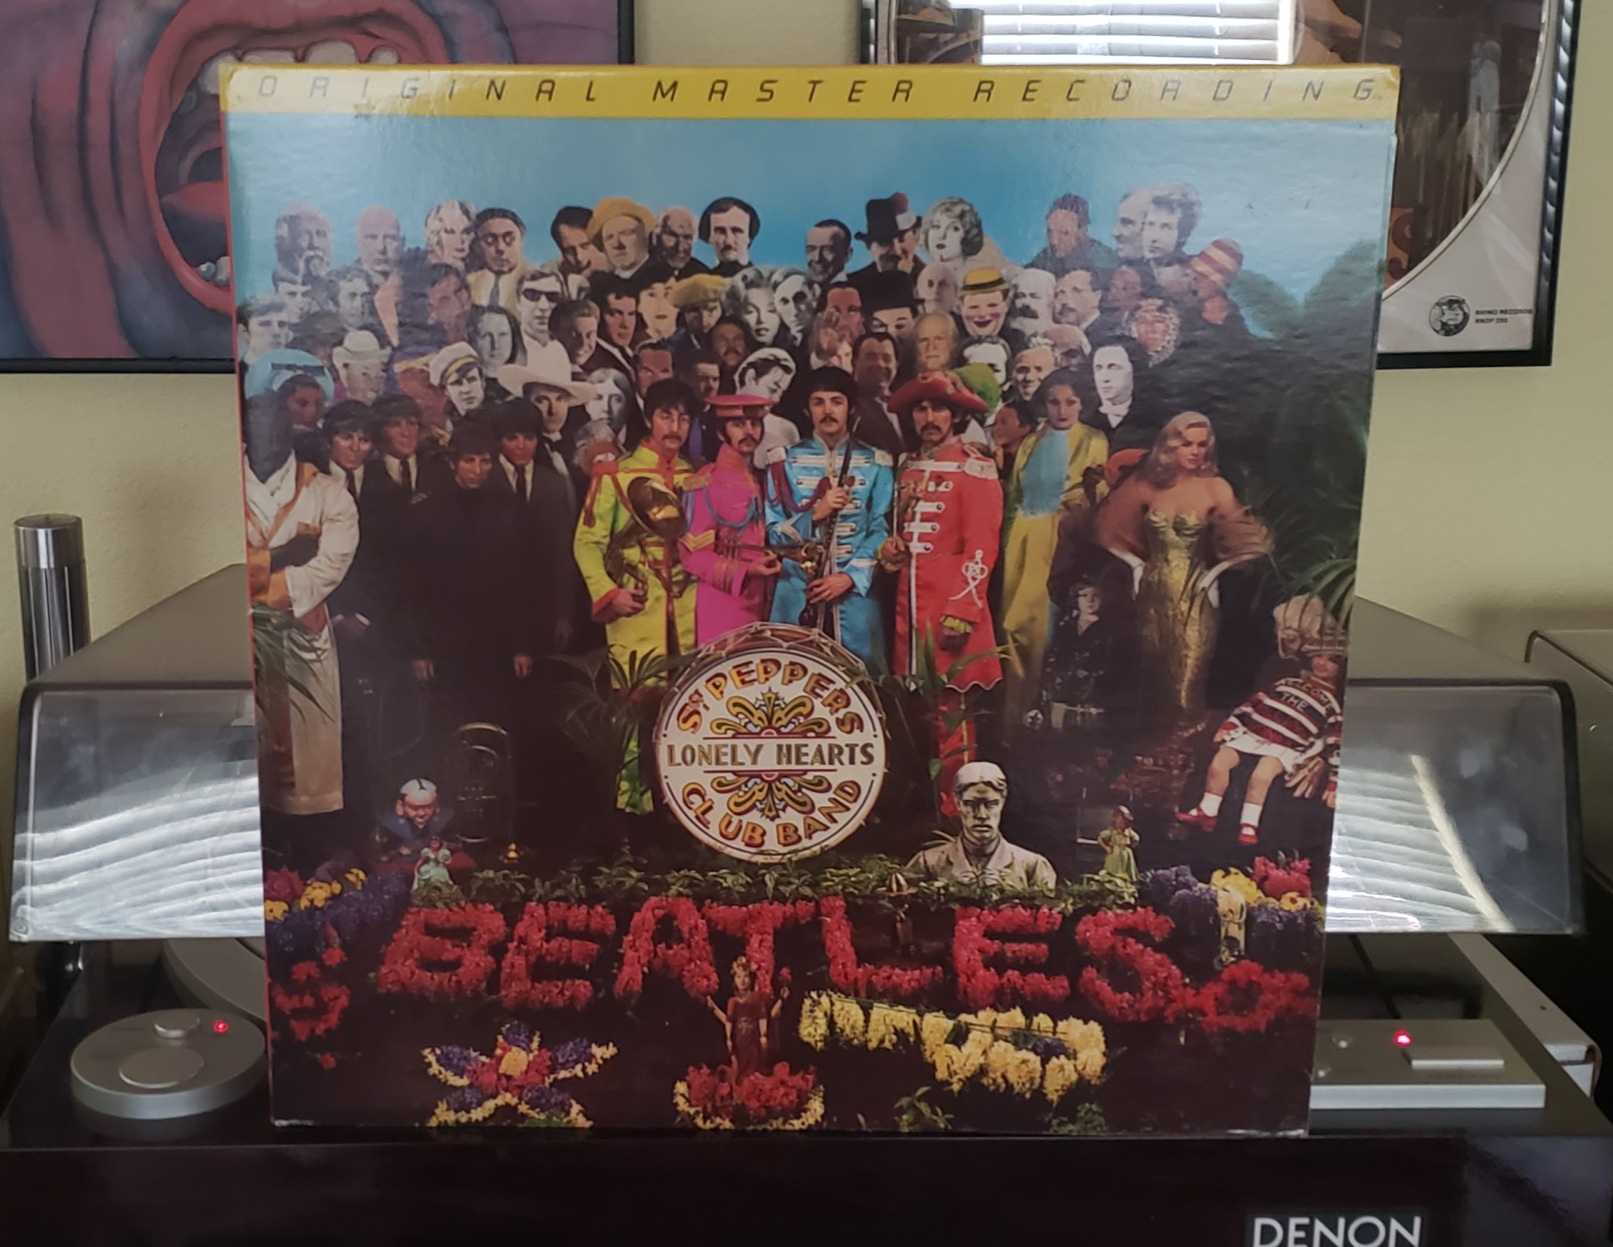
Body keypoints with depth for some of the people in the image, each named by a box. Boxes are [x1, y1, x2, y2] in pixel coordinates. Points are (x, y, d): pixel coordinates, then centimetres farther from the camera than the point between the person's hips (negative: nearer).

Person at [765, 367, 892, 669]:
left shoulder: (875, 464, 6)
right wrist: (814, 514, -15)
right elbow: (773, 534, 1)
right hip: (797, 596, 0)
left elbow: (881, 531, 1)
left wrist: (850, 577, -12)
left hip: (856, 593, 0)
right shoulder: (785, 462, 5)